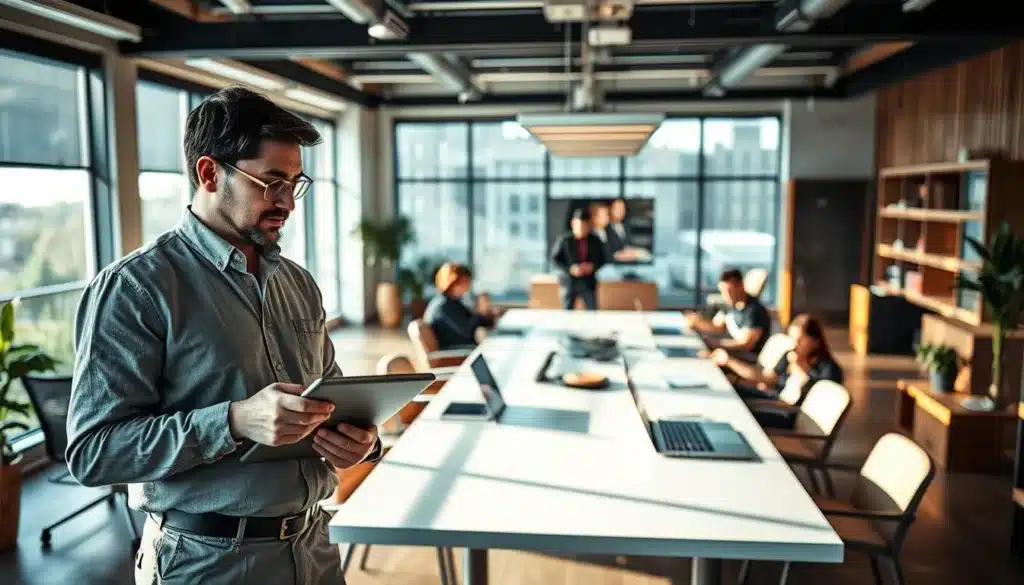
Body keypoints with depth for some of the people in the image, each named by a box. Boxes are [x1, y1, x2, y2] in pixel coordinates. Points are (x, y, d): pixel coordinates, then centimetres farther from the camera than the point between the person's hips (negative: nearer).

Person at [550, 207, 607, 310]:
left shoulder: (595, 241, 2)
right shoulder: (564, 240, -6)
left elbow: (603, 259, 11)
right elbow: (554, 259, -3)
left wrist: (593, 266, -10)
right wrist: (570, 269, -16)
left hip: (588, 282, 2)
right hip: (569, 282, -2)